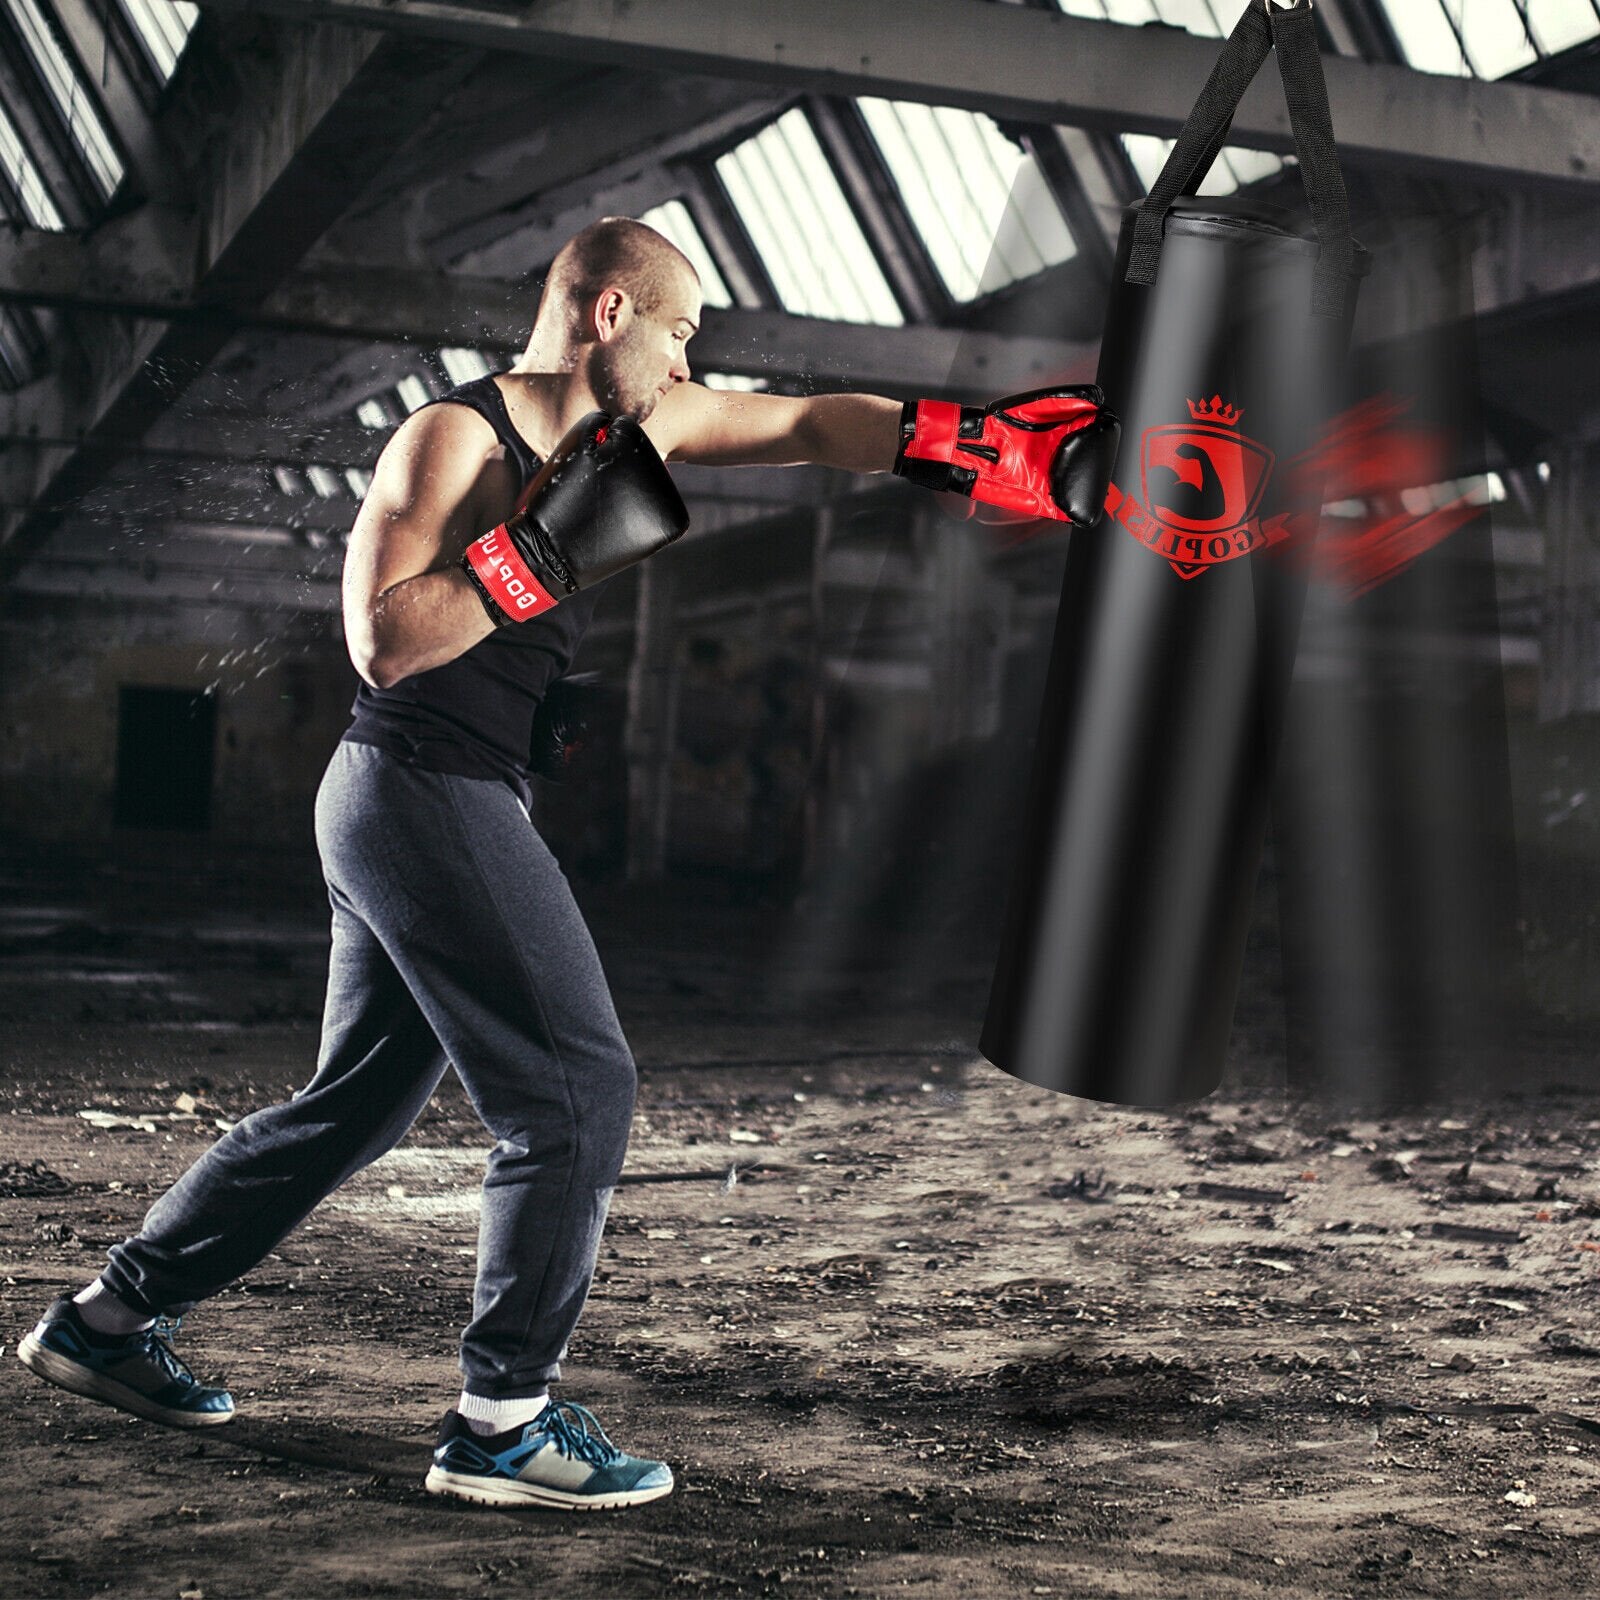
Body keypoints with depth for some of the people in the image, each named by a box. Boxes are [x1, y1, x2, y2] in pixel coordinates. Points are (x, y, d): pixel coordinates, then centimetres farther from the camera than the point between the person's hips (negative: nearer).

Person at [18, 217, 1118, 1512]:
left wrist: (989, 444, 1)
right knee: (576, 1092, -9)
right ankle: (503, 1418, -2)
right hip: (425, 796, -9)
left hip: (456, 810, 9)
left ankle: (110, 1319, 27)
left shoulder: (630, 421, 11)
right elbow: (384, 642, -20)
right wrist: (547, 545, -23)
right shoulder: (454, 438, -12)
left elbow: (813, 428, 10)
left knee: (357, 1104, 17)